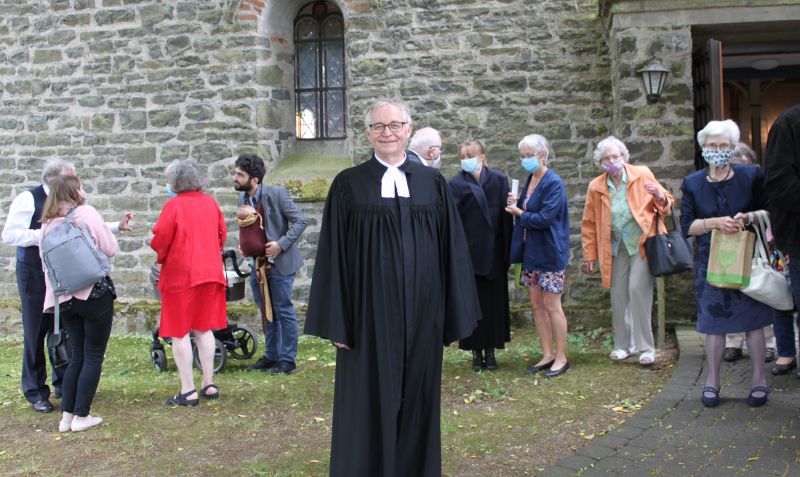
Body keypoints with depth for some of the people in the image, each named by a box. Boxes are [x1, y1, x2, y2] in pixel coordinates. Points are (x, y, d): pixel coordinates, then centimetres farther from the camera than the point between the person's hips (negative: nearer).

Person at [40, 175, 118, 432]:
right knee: (94, 356, 5)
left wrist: (53, 296, 17)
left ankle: (67, 416, 14)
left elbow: (46, 262, 11)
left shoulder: (48, 224, 7)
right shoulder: (86, 213, -7)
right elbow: (111, 249, -6)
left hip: (64, 297, 5)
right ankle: (81, 416, 5)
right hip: (94, 293, -5)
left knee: (76, 356, 15)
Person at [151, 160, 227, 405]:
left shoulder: (173, 205, -11)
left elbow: (160, 238, -14)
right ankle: (209, 384, 18)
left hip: (180, 274, -6)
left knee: (180, 332, 2)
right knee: (204, 329, 15)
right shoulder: (211, 203, 6)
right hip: (210, 272, 6)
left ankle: (188, 391, 3)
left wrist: (161, 256, 6)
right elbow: (222, 233, 12)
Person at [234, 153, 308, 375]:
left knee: (283, 311, 0)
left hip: (279, 264, -7)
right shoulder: (243, 199, 6)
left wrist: (281, 244, -20)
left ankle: (287, 360, 11)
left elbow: (301, 221, -14)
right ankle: (271, 355, 28)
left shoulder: (276, 194, -15)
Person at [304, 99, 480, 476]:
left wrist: (455, 316, 2)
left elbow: (451, 250, 5)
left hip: (421, 313, 2)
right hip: (369, 313, -2)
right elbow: (333, 255, -2)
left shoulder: (433, 183, 5)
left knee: (417, 402, 11)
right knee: (369, 405, 6)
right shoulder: (349, 184, 0)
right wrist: (336, 322, -6)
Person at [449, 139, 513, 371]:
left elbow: (506, 216, 1)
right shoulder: (456, 183, -5)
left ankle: (490, 350, 20)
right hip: (469, 252, -2)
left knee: (494, 301, 8)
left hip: (494, 252, 2)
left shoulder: (499, 179, 1)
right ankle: (476, 351, 16)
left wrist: (507, 251, -2)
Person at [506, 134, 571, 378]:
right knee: (536, 304, 10)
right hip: (531, 251, 8)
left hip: (549, 252, -8)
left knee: (551, 305, -1)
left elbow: (544, 218, -22)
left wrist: (519, 213, -9)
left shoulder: (553, 183, -15)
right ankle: (547, 355, 20)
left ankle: (561, 357, 11)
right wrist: (517, 204, -2)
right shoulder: (530, 179, 10)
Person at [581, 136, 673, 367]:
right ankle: (623, 344, 22)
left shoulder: (643, 174, -3)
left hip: (641, 243, -3)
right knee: (618, 295, 6)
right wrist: (589, 256, 8)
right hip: (616, 246, 3)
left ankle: (645, 346, -2)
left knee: (638, 290, -14)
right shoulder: (596, 187, 2)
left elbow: (667, 203, 6)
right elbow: (589, 224, 9)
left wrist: (659, 197, -18)